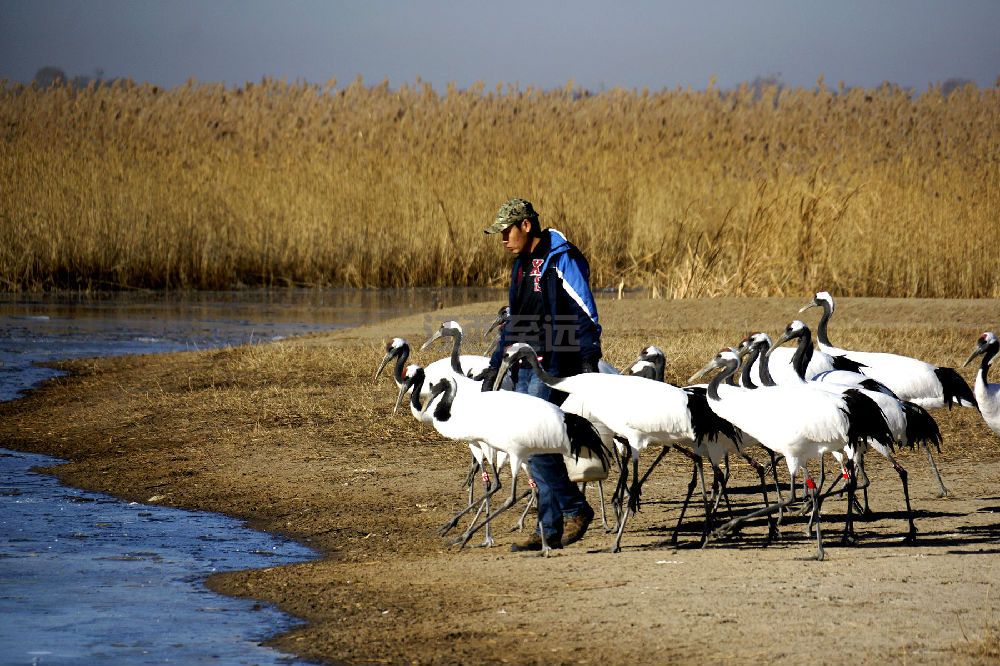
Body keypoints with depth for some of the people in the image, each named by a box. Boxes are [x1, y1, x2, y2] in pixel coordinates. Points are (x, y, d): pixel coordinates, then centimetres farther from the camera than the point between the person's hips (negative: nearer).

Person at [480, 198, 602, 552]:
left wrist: (589, 363, -19)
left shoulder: (562, 260, -9)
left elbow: (586, 315, -13)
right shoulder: (522, 264, 17)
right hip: (527, 365, 9)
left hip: (555, 364, -9)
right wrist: (495, 364, 22)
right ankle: (550, 529, 10)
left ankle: (576, 509, -3)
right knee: (534, 446, 6)